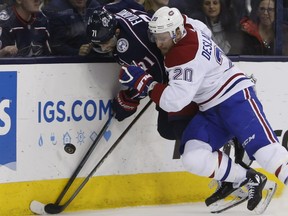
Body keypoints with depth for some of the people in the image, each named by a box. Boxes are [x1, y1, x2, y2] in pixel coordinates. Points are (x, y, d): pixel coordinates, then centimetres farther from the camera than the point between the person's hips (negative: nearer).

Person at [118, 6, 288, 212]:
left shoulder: (187, 54, -22)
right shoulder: (187, 35, 4)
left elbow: (174, 101, -27)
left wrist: (143, 82, -21)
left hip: (235, 97, -9)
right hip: (210, 111, 9)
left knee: (262, 147, -25)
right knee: (194, 159, -11)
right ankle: (250, 180, -1)